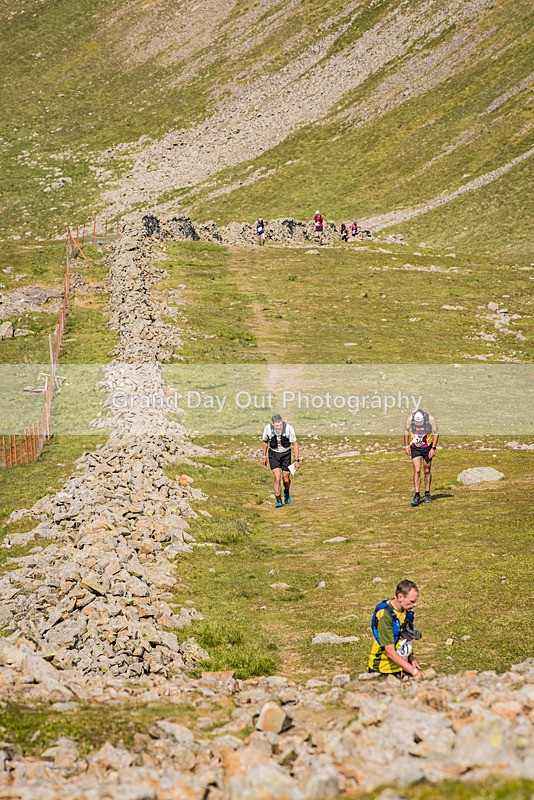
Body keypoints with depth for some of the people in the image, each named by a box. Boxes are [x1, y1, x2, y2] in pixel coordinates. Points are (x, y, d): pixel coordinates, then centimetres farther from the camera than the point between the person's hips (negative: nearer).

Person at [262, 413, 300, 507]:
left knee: (286, 478, 7)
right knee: (277, 478, -14)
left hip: (286, 454, 0)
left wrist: (297, 460, -15)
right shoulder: (268, 428, -18)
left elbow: (295, 444, -13)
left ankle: (286, 493, 40)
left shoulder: (288, 428, -23)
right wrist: (264, 456, 10)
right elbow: (265, 441, 2)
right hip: (273, 454, 0)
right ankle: (278, 501, -4)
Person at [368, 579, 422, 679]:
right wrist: (414, 671, -29)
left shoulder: (407, 611, 2)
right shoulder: (385, 615, -23)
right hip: (383, 672, -7)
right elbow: (390, 652, -26)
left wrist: (412, 659, 2)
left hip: (402, 666, 7)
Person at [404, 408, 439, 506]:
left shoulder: (430, 418, -19)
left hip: (427, 447, 0)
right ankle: (417, 495, -9)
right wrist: (406, 446, 1)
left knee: (427, 471, 6)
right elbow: (406, 431, 3)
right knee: (417, 471, -10)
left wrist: (433, 448, -11)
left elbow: (436, 433, -8)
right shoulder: (410, 418, -15)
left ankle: (427, 494, 19)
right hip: (415, 447, 0)